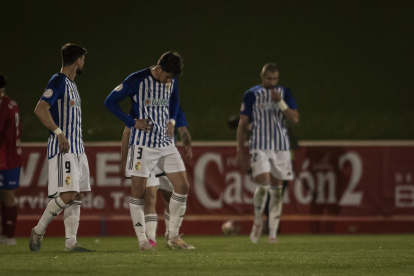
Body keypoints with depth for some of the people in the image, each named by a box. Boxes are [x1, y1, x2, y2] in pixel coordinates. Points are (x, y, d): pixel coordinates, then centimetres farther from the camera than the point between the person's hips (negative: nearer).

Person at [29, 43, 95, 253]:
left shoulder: (71, 84, 19)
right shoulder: (58, 82, -10)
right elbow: (40, 109, -20)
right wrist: (59, 133, -24)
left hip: (77, 148, 10)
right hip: (63, 149, -10)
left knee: (77, 197, 3)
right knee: (67, 194, -16)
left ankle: (71, 243, 1)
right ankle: (39, 231, -3)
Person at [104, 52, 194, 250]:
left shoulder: (172, 81, 4)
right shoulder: (137, 80, -13)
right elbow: (110, 102, -7)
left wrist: (172, 121, 9)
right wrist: (132, 122, -13)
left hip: (165, 143, 5)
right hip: (142, 143, -5)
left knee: (182, 185, -1)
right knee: (138, 191, -3)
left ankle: (173, 237, 8)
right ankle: (142, 240, 6)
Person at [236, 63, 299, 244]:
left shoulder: (285, 93, 7)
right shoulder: (252, 95, 2)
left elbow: (295, 119, -1)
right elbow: (242, 124, 4)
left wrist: (280, 102, -14)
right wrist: (240, 152, -1)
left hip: (281, 148, 3)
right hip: (259, 147, -3)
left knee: (276, 191, 3)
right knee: (263, 185, -18)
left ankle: (272, 233, 9)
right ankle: (257, 220, 7)